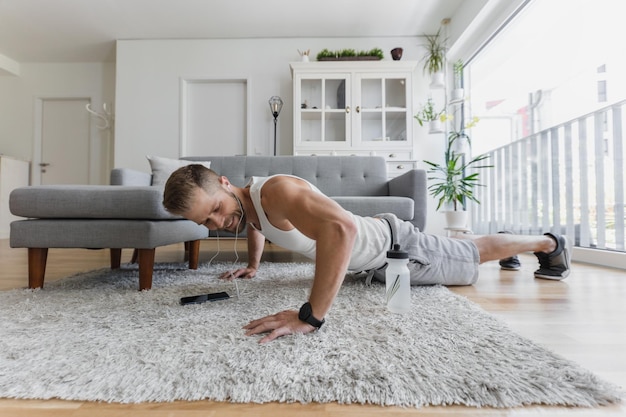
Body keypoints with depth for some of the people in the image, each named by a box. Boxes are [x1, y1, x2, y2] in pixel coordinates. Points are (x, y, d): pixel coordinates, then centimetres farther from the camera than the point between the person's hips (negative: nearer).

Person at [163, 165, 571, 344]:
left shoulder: (276, 191, -36)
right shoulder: (243, 203, -5)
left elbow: (342, 228, -54)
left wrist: (310, 316, -50)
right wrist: (252, 265, 21)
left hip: (395, 245, -8)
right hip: (379, 258, 8)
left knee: (472, 256, 15)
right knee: (459, 251, 31)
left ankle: (549, 243, 43)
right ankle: (503, 243, 60)